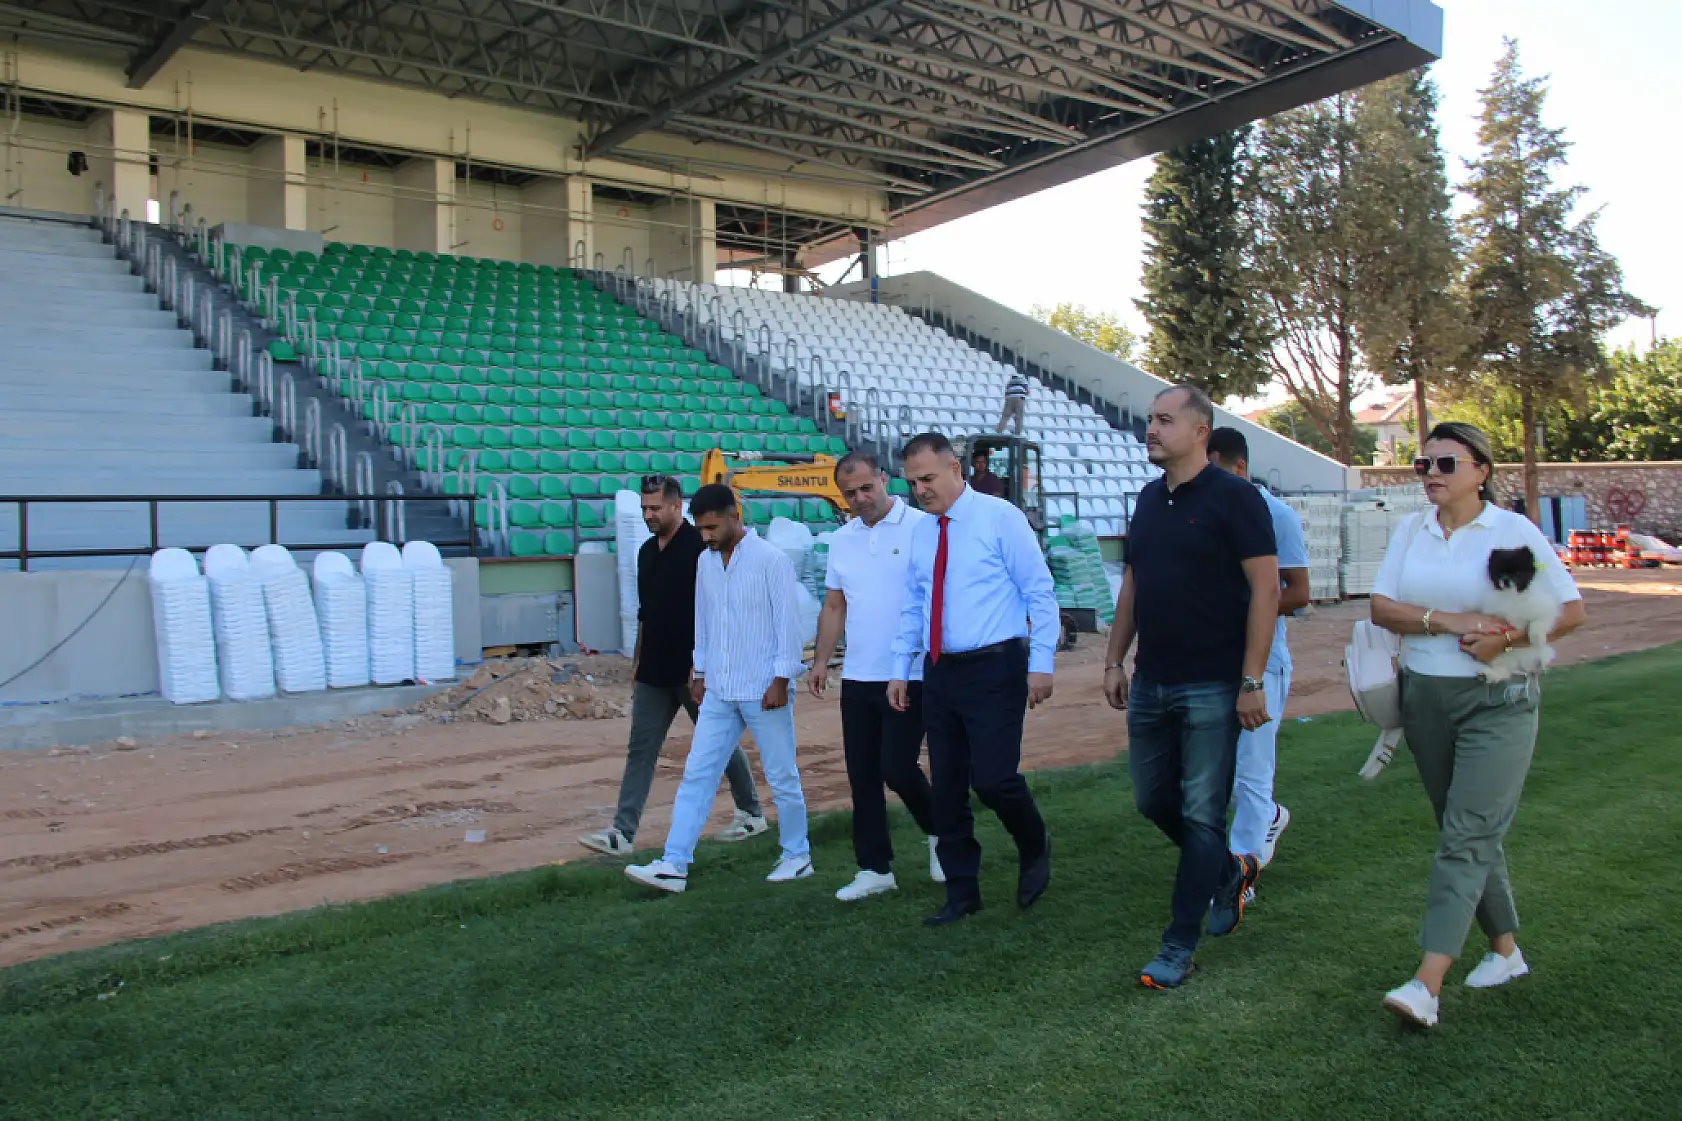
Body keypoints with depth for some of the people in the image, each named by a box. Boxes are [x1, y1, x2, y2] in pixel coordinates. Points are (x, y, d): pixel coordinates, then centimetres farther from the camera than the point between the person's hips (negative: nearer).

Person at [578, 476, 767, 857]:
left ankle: (752, 813, 25)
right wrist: (637, 663, 16)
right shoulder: (647, 551, 10)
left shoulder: (699, 548, -13)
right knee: (640, 750, 3)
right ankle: (621, 833, 4)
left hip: (694, 671, -7)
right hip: (653, 674, 7)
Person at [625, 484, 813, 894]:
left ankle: (797, 856, 23)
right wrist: (701, 673, 14)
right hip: (718, 692, 6)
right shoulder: (705, 562, 7)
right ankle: (674, 865, 4)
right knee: (697, 774, 2)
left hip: (763, 690, -6)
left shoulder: (770, 560, -12)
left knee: (781, 777, 6)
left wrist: (781, 680, -15)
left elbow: (788, 621, -13)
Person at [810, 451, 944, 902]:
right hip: (857, 678, 6)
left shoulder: (921, 528, -7)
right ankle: (875, 869, 20)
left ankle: (939, 832, 24)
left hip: (911, 676, -6)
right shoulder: (841, 540, 11)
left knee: (897, 768, -6)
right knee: (862, 776, 8)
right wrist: (821, 660, 7)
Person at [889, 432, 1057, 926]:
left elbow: (1040, 591, -6)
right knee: (947, 788, 8)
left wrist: (1041, 663, -10)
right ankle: (961, 893, 22)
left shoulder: (1000, 517, -6)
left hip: (994, 669, -6)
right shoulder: (921, 532, 11)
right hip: (940, 673, 6)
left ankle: (1035, 852, 19)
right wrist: (900, 671, 13)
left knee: (993, 778, -13)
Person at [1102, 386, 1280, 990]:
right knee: (1153, 800, 14)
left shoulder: (1233, 497, -10)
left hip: (1210, 687, -7)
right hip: (1150, 684, 7)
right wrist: (1115, 660, 13)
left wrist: (1252, 682, -16)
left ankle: (1179, 946, 9)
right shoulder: (1150, 498, 11)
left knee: (1201, 815, 0)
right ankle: (1229, 870, 39)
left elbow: (1265, 588, -13)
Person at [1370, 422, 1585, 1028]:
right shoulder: (1410, 531, 6)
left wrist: (1506, 638, -18)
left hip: (1497, 700, -5)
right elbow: (1381, 607, -2)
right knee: (1469, 831, 14)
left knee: (1465, 836, -11)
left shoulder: (1514, 531, -5)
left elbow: (1571, 609, -3)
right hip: (1424, 696, 5)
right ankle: (1505, 949, 32)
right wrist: (1446, 622, -17)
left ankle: (1427, 984, -16)